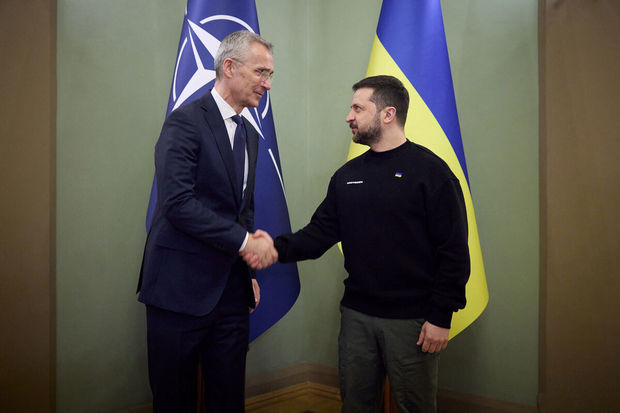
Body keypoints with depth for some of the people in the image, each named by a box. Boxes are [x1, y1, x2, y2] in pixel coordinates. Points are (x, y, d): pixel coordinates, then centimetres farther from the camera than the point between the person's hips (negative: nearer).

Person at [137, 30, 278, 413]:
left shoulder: (250, 134, 15)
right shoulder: (186, 121, -10)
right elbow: (177, 203, -21)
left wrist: (249, 273, 13)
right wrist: (246, 242, -18)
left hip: (231, 289, 7)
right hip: (181, 287, -7)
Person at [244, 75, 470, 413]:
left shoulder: (431, 171, -8)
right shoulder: (347, 176, 9)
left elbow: (454, 251, -11)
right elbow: (319, 233, 7)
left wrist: (440, 316, -14)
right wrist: (279, 248, -11)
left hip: (412, 320, -5)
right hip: (356, 315, 5)